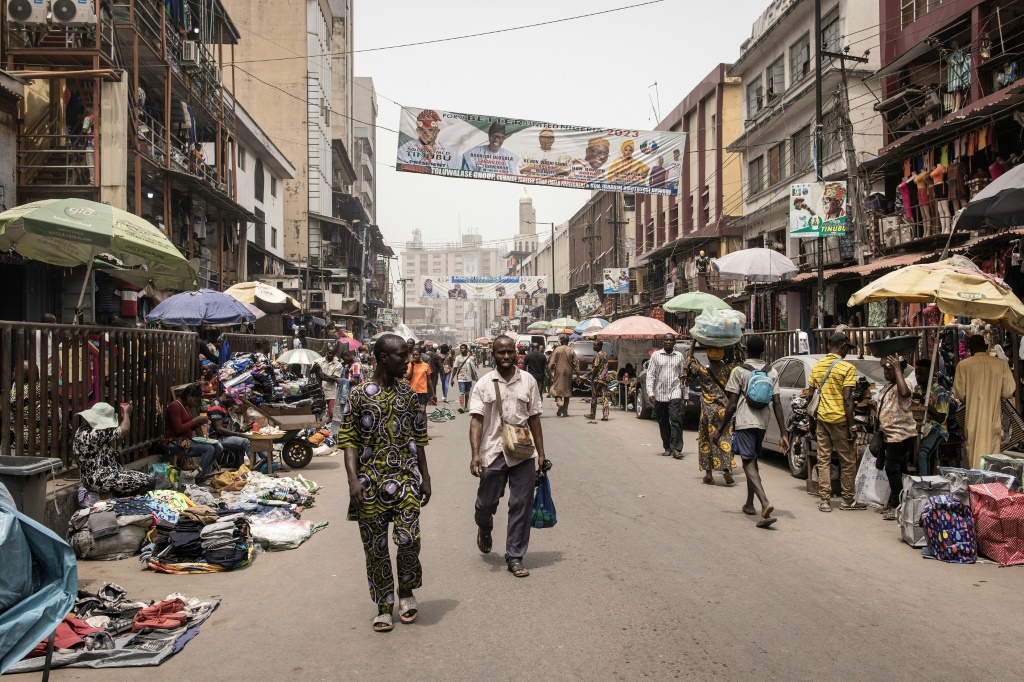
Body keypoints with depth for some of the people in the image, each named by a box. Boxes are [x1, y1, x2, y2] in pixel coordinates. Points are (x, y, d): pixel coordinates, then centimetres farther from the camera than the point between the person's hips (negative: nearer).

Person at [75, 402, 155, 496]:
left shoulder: (83, 431, 9)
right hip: (100, 481, -11)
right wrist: (126, 413, 1)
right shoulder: (93, 434, -23)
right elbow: (124, 429, -17)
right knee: (148, 482, -13)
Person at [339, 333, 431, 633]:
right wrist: (353, 479, -16)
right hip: (370, 481, -2)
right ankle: (383, 607, 22)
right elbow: (349, 440, -5)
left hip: (405, 477, 2)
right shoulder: (359, 395, -2)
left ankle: (406, 591, 17)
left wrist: (425, 477, 11)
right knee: (375, 547, 6)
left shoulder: (408, 393, 8)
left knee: (408, 538, -11)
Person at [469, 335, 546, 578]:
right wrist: (475, 454, -16)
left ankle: (515, 557, 16)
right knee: (486, 503, 10)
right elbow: (476, 421, -6)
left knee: (521, 506, 3)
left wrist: (541, 453, 7)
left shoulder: (528, 381, 4)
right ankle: (484, 530, 45)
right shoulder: (484, 384, -1)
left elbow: (534, 419, 8)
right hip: (493, 452, -1)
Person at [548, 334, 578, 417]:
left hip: (559, 373, -2)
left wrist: (550, 373, 0)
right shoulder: (571, 351, 0)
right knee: (567, 391, 10)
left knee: (556, 389, 7)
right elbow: (575, 364, -1)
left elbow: (551, 363, -8)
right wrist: (576, 373, 10)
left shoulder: (557, 350, -5)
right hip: (568, 373, 2)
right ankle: (565, 411, 12)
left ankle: (558, 400, -25)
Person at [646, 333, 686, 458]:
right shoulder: (656, 355, 3)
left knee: (675, 419, -15)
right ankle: (667, 448, 19)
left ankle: (676, 449, -17)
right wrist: (650, 392, -8)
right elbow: (650, 375, 1)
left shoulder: (679, 356, 7)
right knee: (663, 423, 8)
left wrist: (683, 392, 9)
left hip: (674, 393, -1)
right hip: (660, 395, 1)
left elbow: (682, 375, 12)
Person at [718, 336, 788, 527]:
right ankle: (749, 504, 29)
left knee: (749, 463, -8)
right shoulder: (772, 373, 6)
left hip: (744, 422, -5)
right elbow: (777, 405, 1)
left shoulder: (739, 371, -7)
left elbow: (732, 405, -10)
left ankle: (765, 503, -28)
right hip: (762, 423, 5)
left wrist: (721, 428, -2)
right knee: (753, 461, 20)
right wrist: (783, 434, 1)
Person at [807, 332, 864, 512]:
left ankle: (825, 500, 8)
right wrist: (851, 427, -11)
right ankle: (848, 500, 16)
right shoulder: (848, 368, -10)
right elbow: (847, 399, -14)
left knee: (823, 460, 8)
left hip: (821, 418, 5)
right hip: (840, 419, -5)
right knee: (847, 461, 8)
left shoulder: (817, 366, 7)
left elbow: (810, 395, 9)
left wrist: (811, 417, 17)